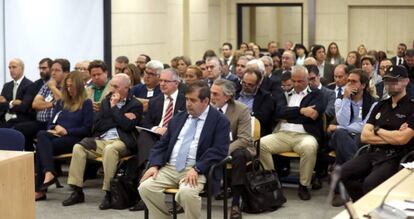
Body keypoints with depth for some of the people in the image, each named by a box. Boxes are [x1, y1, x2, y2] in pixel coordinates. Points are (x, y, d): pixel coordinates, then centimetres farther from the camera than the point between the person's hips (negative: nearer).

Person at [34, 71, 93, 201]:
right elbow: (52, 122, 24)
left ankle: (40, 189, -34)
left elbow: (87, 129, -4)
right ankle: (49, 173, -45)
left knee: (41, 147, -29)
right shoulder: (61, 102, 24)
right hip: (56, 136, 5)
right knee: (42, 134, -31)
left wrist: (67, 131, -11)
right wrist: (53, 129, 0)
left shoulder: (86, 103, 4)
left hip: (73, 139, -5)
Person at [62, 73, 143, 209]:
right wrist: (118, 120, -4)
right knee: (78, 147, -20)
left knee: (109, 149, -38)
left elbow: (127, 126, -11)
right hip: (101, 140, 5)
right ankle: (77, 192, -17)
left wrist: (114, 107, -3)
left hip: (121, 142, -5)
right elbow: (97, 125, 9)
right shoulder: (106, 101, 20)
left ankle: (109, 194, -30)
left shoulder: (135, 105, 5)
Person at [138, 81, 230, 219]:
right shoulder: (178, 118, 18)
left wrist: (196, 169, -22)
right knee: (145, 187, -18)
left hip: (197, 170, -5)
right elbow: (162, 144, 16)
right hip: (170, 168, 6)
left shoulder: (219, 121, 0)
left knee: (186, 192, -36)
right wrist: (154, 165, -2)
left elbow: (219, 150, -11)